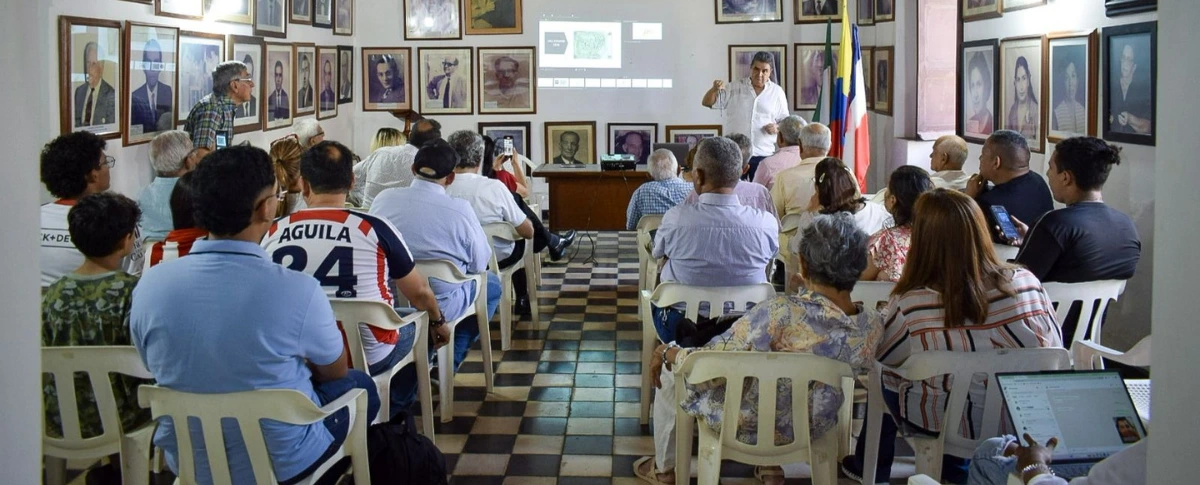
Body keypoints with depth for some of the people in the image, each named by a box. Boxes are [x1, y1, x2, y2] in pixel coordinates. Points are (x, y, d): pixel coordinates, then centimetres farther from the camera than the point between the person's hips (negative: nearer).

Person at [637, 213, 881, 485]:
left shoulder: (782, 313, -36)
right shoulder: (872, 325, -20)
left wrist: (667, 353, -8)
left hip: (750, 425, -5)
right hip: (813, 427, 5)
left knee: (670, 371, 22)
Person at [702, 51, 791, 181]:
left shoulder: (777, 92, 6)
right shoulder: (734, 87, 4)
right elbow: (707, 102, 4)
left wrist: (777, 128, -10)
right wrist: (715, 89, -17)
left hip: (763, 156, 1)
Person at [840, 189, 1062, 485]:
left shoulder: (910, 304, -26)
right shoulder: (1025, 283, -18)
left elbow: (880, 356, -7)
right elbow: (1055, 350, -2)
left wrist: (884, 316, 13)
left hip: (942, 422, -3)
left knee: (884, 376, 26)